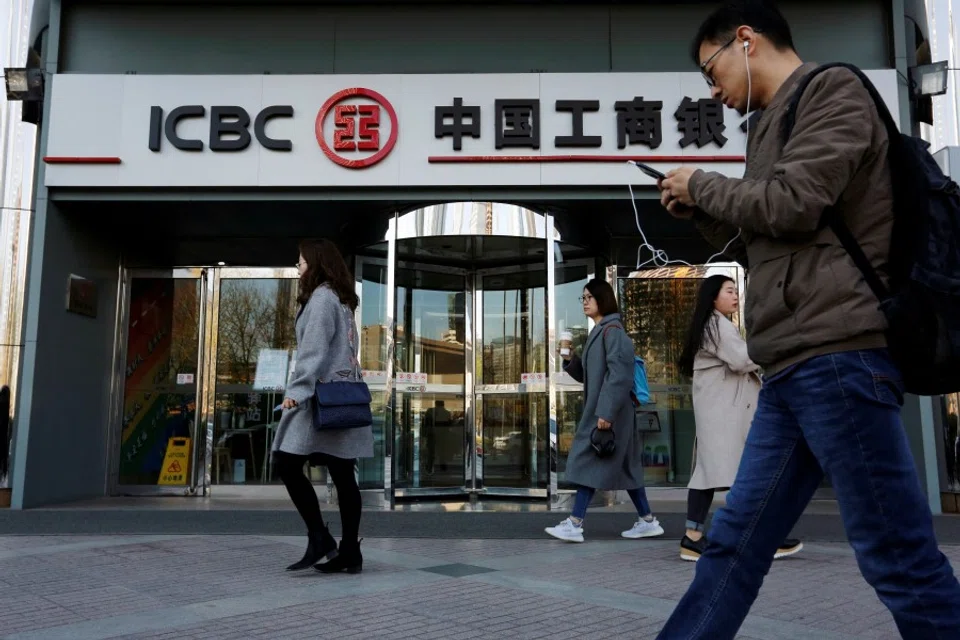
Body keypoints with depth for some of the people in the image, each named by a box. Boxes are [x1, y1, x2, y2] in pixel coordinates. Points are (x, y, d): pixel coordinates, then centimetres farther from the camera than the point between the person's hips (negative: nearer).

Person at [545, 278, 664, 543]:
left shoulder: (612, 331, -13)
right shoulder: (598, 332, 16)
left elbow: (619, 374, -21)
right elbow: (588, 375, 21)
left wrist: (606, 412, -25)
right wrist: (570, 360, 3)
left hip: (608, 411, -10)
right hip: (598, 409, 10)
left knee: (589, 461, -7)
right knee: (624, 466, 11)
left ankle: (574, 525, -3)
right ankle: (648, 521, 18)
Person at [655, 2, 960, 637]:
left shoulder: (833, 90, 0)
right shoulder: (779, 121, 25)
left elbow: (791, 205, -15)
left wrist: (702, 182, 1)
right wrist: (703, 211, 17)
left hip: (837, 354, -9)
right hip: (793, 369, 9)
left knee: (899, 558, -4)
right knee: (734, 545, 10)